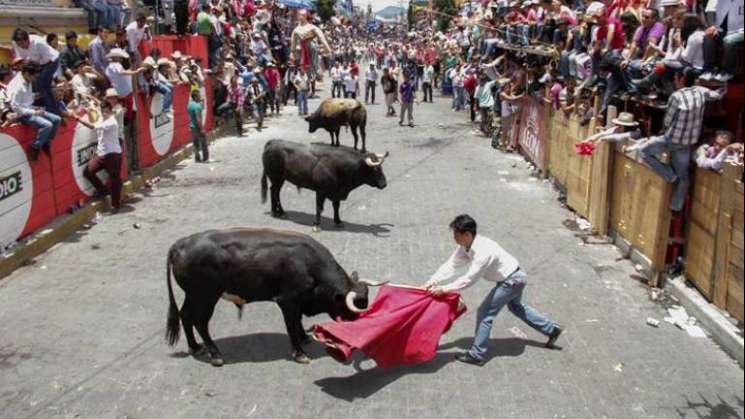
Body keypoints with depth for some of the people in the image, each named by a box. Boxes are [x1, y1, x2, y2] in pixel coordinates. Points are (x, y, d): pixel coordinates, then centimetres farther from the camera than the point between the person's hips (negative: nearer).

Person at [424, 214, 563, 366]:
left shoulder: (483, 251, -34)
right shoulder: (465, 247, -7)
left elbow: (469, 279, -34)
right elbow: (451, 265, -8)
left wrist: (444, 289, -33)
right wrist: (431, 283, -18)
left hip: (512, 280, -10)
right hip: (514, 278, 10)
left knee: (485, 313, -8)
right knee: (516, 307, 30)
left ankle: (477, 355, 2)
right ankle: (552, 329, 43)